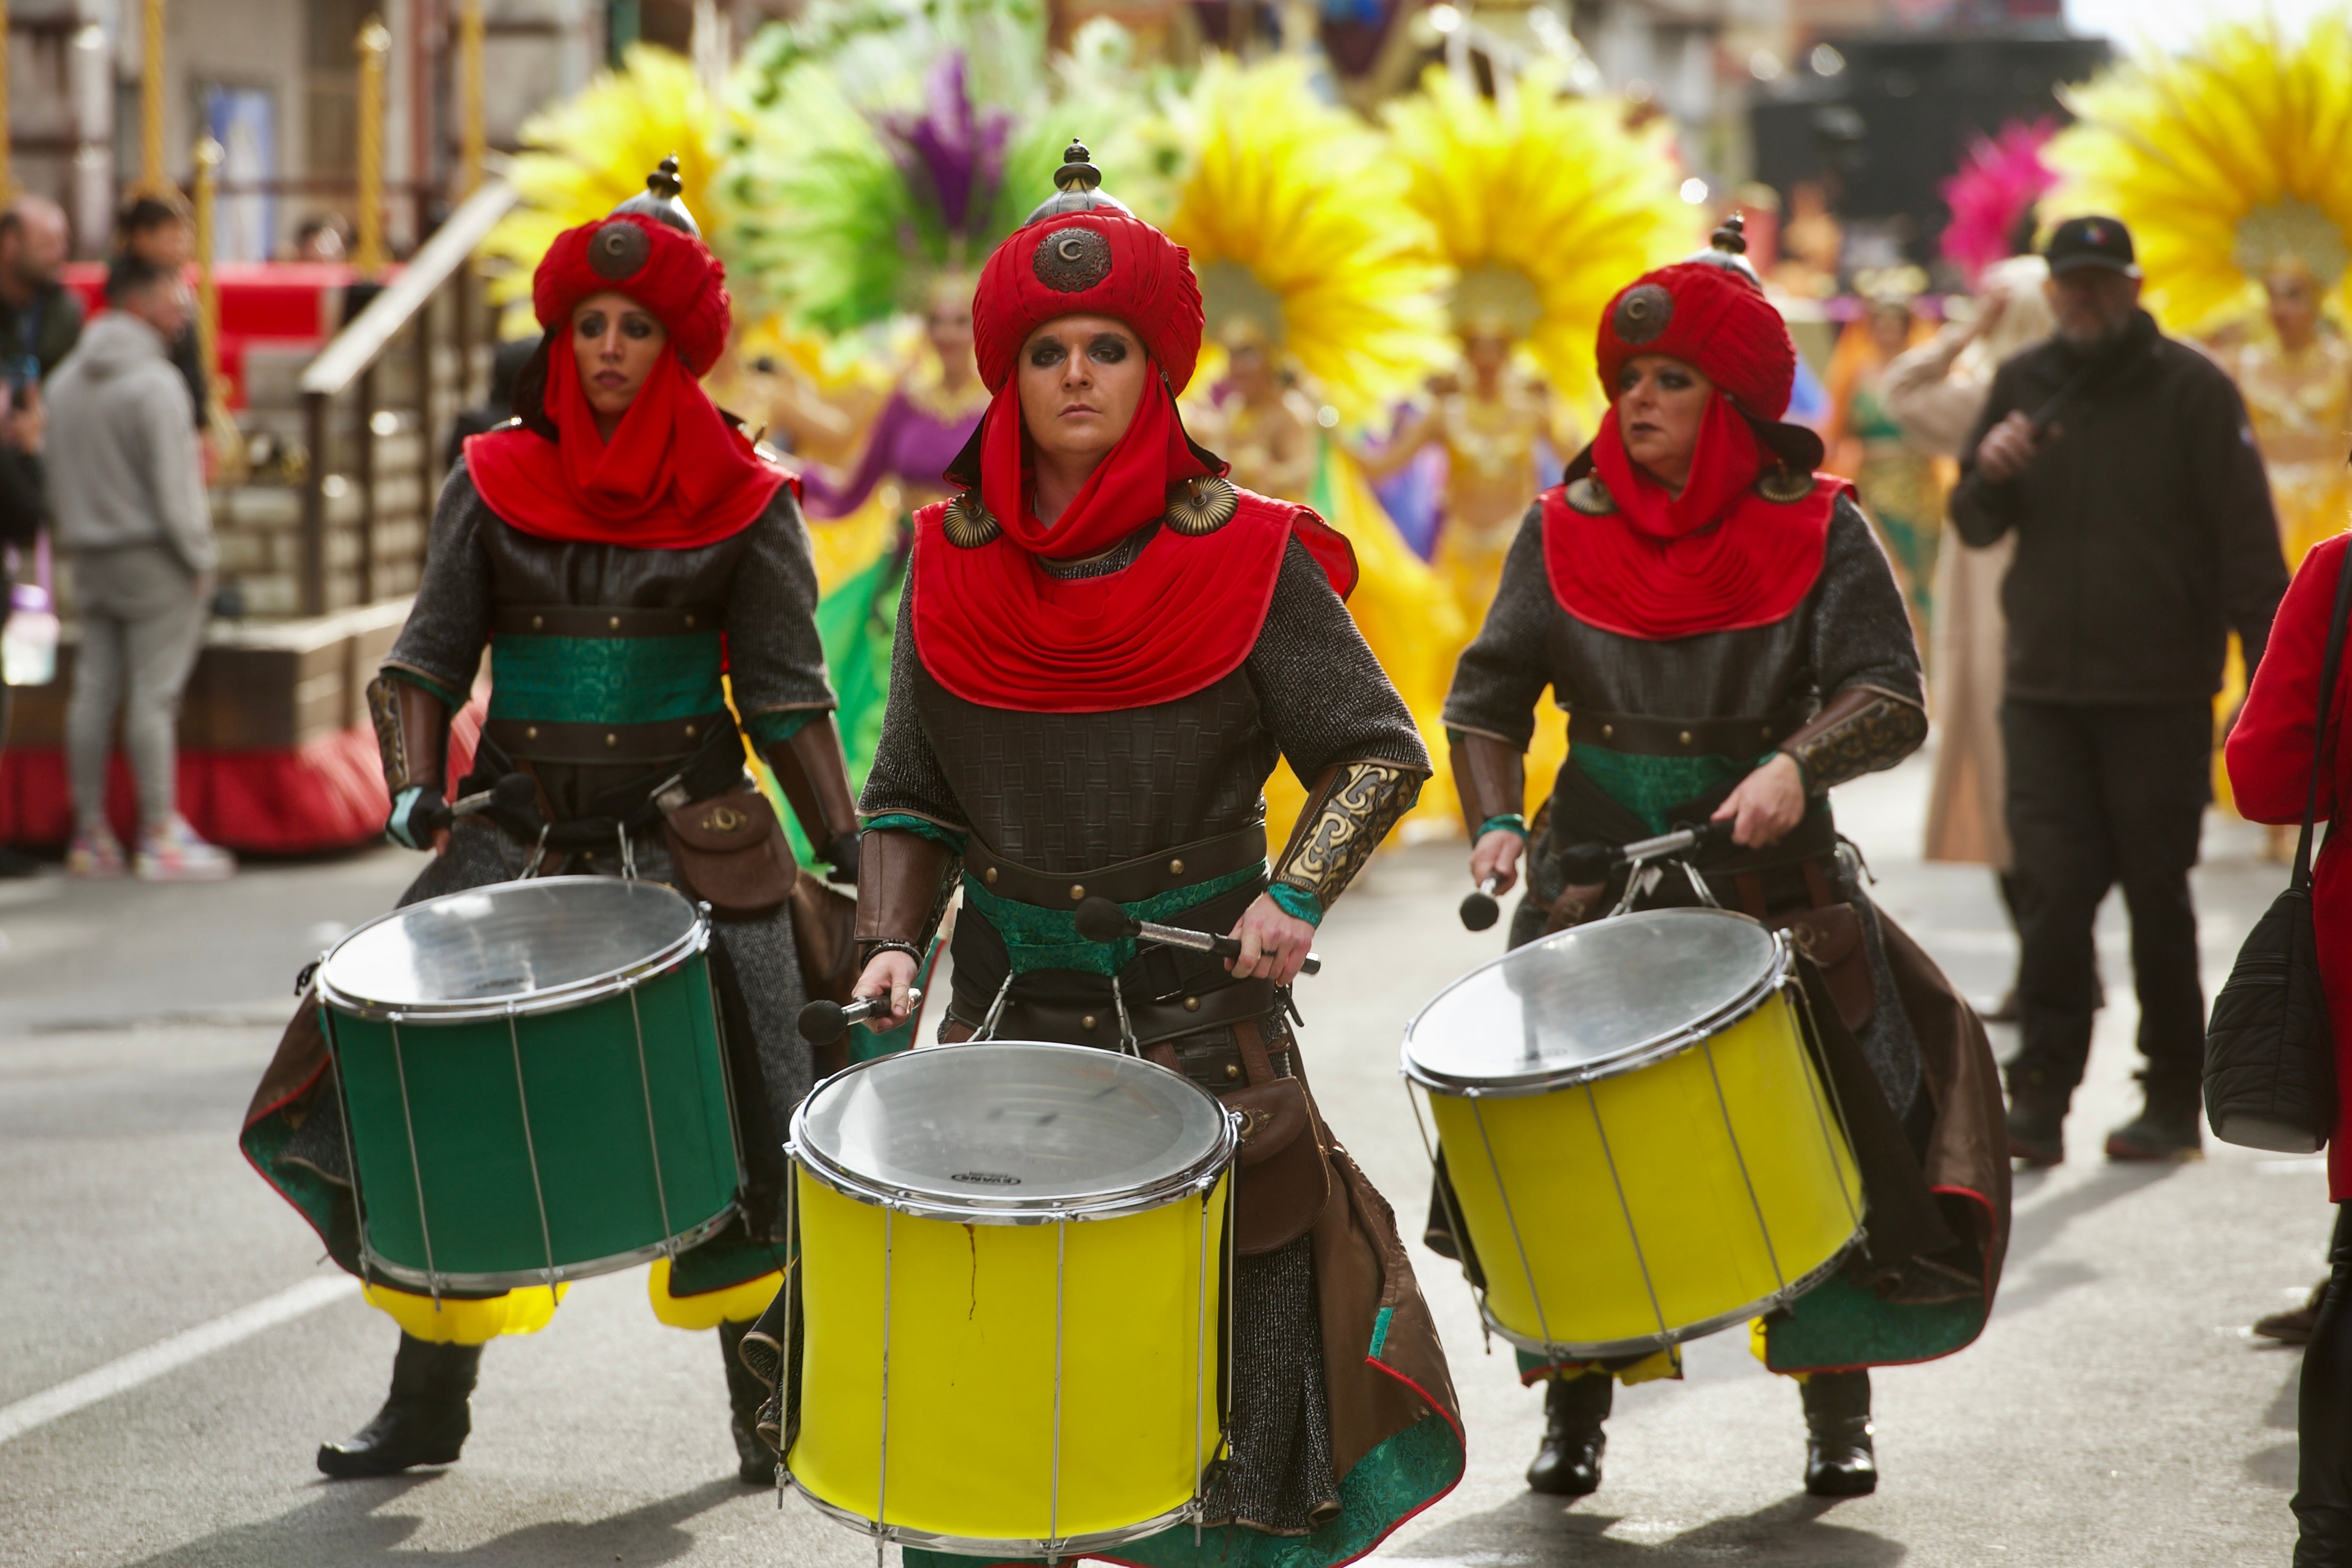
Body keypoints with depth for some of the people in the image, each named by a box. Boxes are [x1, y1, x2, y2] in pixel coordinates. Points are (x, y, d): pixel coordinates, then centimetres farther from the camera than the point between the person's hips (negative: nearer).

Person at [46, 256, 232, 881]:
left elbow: (55, 476, 11)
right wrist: (198, 557, -7)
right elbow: (172, 485, -16)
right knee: (154, 695, -5)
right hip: (153, 556, -8)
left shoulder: (66, 380, 9)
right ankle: (160, 835, -2)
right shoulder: (154, 383, -15)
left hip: (91, 556, 8)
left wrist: (77, 542, 16)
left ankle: (91, 834, 12)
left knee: (94, 691, 8)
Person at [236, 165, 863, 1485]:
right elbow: (433, 654, 5)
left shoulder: (740, 501, -1)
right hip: (520, 832, 2)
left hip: (690, 843, -2)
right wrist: (418, 786, -12)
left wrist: (848, 848, -9)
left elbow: (786, 692, -1)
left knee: (732, 1128, -4)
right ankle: (429, 1402, 12)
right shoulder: (498, 483, 5)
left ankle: (767, 1405, 13)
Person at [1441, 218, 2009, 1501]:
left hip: (1776, 890, -1)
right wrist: (1494, 822, -13)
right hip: (1596, 889, 2)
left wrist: (1798, 765, -31)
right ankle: (1573, 1411, 13)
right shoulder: (1565, 529, 4)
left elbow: (1887, 697, -12)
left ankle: (1837, 1407, 16)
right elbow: (1490, 693, 5)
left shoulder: (1816, 531, -3)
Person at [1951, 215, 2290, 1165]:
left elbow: (2247, 541, -5)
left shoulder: (2192, 390, -3)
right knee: (2052, 891, -4)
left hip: (2160, 695, -3)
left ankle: (2172, 1102, 13)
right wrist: (1988, 474, -10)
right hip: (2044, 691, 3)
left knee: (2157, 897, 3)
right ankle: (2039, 1101, -3)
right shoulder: (2022, 388, 10)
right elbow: (1975, 528, 14)